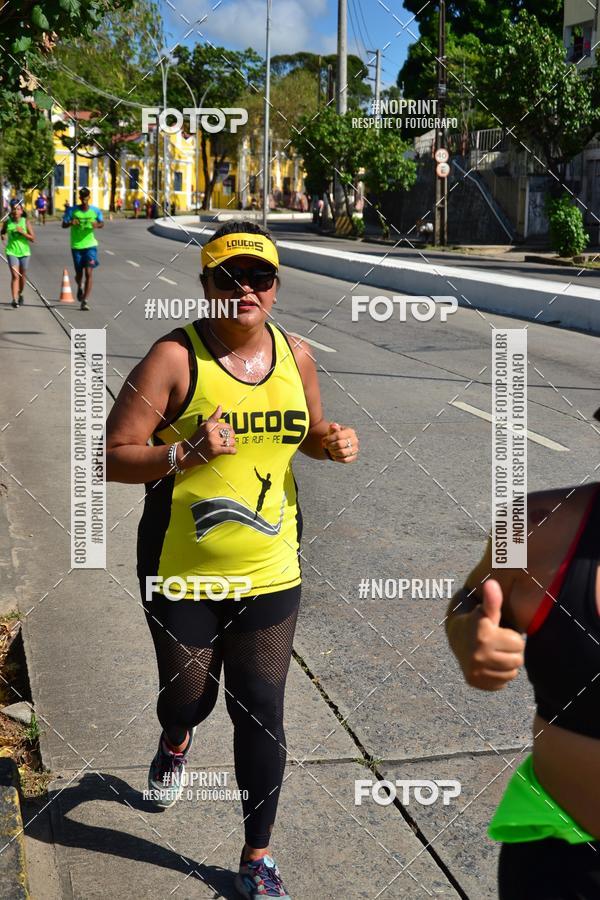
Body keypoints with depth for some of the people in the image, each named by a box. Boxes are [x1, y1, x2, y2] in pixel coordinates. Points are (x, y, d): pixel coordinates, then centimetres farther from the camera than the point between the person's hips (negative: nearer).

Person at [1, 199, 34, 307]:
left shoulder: (25, 222, -5)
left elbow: (33, 239, -6)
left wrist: (22, 232, -19)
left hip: (24, 252, 1)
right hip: (12, 252, -1)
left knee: (22, 276, 14)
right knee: (15, 276, -14)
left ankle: (20, 294, 39)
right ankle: (14, 299, -20)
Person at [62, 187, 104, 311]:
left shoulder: (95, 211, -1)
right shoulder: (72, 210, -4)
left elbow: (102, 223, 10)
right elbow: (63, 224, 0)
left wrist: (97, 225, -14)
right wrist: (70, 223, -24)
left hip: (90, 245, 0)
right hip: (76, 246, 0)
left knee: (89, 273, -12)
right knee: (79, 274, 9)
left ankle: (85, 301, -11)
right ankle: (80, 287, 46)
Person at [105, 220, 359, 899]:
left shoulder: (295, 356, 0)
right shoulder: (175, 358, -15)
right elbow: (112, 457, -15)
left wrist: (334, 442, -4)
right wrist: (185, 454, -31)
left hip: (270, 572, 3)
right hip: (182, 574, -2)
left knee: (261, 714, 5)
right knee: (189, 696, 16)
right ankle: (175, 742, 57)